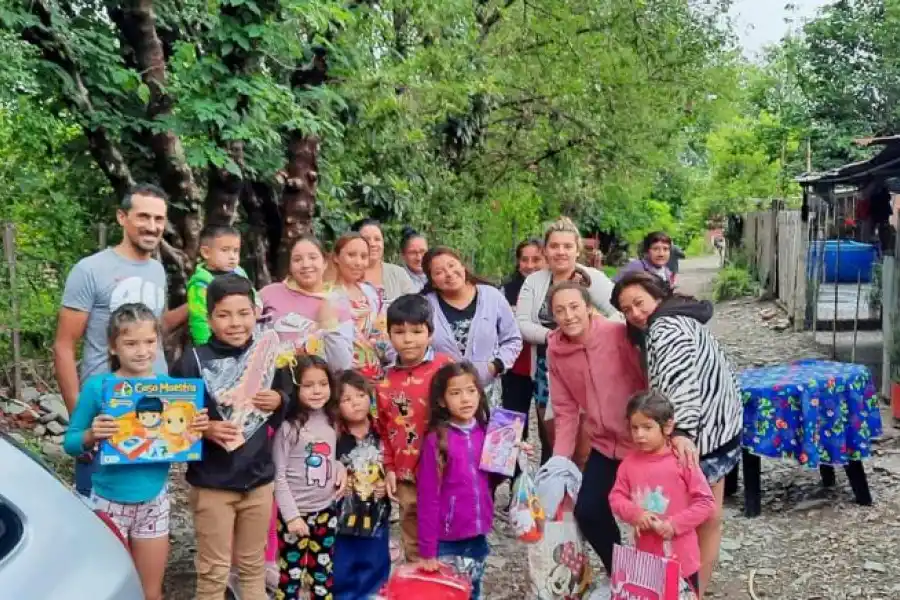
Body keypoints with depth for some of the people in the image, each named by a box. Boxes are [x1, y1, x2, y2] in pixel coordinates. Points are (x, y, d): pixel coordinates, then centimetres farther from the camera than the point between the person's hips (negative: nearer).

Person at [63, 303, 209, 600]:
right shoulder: (98, 386, -11)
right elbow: (70, 442, -5)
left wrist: (198, 428, -14)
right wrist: (92, 435, -25)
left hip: (154, 502, 3)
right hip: (109, 502, -2)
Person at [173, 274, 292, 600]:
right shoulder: (194, 361, -12)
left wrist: (278, 402, -14)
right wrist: (204, 429, -28)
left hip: (259, 479, 3)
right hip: (212, 483, -3)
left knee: (254, 565, 19)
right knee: (213, 571, 8)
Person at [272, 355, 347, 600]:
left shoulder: (330, 421, 3)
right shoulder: (288, 426, -16)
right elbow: (278, 476, -14)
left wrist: (340, 469, -5)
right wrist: (291, 515, -16)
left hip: (326, 510, 6)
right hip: (295, 512, -6)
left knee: (324, 573, 18)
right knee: (291, 575, 4)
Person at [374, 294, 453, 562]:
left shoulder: (445, 367, -8)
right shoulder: (386, 380, 4)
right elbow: (383, 429, 11)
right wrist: (389, 468, 8)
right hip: (406, 476, 4)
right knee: (413, 540, 17)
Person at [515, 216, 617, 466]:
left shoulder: (592, 278, -3)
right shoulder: (534, 281, 6)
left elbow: (622, 313, -11)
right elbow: (521, 324, -1)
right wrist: (549, 335, -16)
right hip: (547, 372, 3)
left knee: (584, 449, -1)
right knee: (553, 443, 16)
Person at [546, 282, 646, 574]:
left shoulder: (619, 334, -20)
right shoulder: (556, 351, -4)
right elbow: (566, 410, 3)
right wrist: (560, 459, -3)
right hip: (604, 445, 5)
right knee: (587, 511, 7)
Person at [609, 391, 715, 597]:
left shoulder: (682, 461, -13)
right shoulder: (629, 463, -1)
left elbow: (706, 502, -11)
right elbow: (616, 497, 3)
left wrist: (675, 524, -19)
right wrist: (634, 514, -16)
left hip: (680, 556, -3)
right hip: (645, 555, 4)